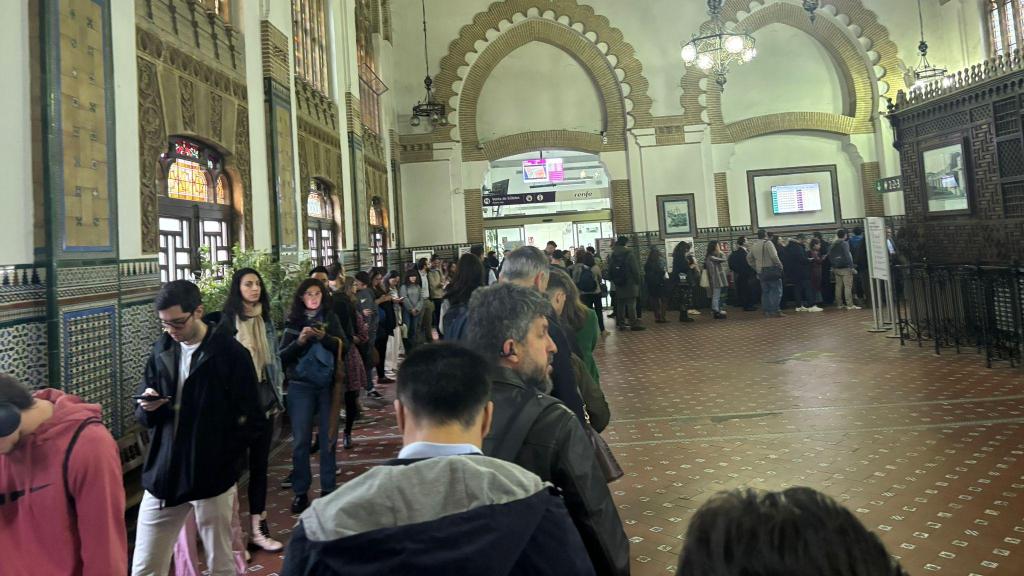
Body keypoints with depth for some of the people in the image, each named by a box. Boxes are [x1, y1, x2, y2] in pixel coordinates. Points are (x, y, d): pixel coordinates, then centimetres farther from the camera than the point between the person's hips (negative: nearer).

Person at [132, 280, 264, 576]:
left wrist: (224, 465, -10)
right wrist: (148, 407, -11)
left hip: (212, 478, -4)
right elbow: (143, 414, 12)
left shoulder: (232, 353, -9)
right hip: (163, 475, 4)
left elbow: (251, 419, -6)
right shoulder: (162, 350, 6)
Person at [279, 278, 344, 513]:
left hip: (328, 385, 1)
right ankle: (300, 491, 11)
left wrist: (324, 338, -19)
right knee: (300, 440, 0)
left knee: (328, 438, 5)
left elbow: (341, 348, -3)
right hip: (301, 386, 0)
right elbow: (282, 356, -2)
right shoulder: (293, 321, 3)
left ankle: (328, 489, 16)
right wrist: (299, 341, -18)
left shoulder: (330, 318, 4)